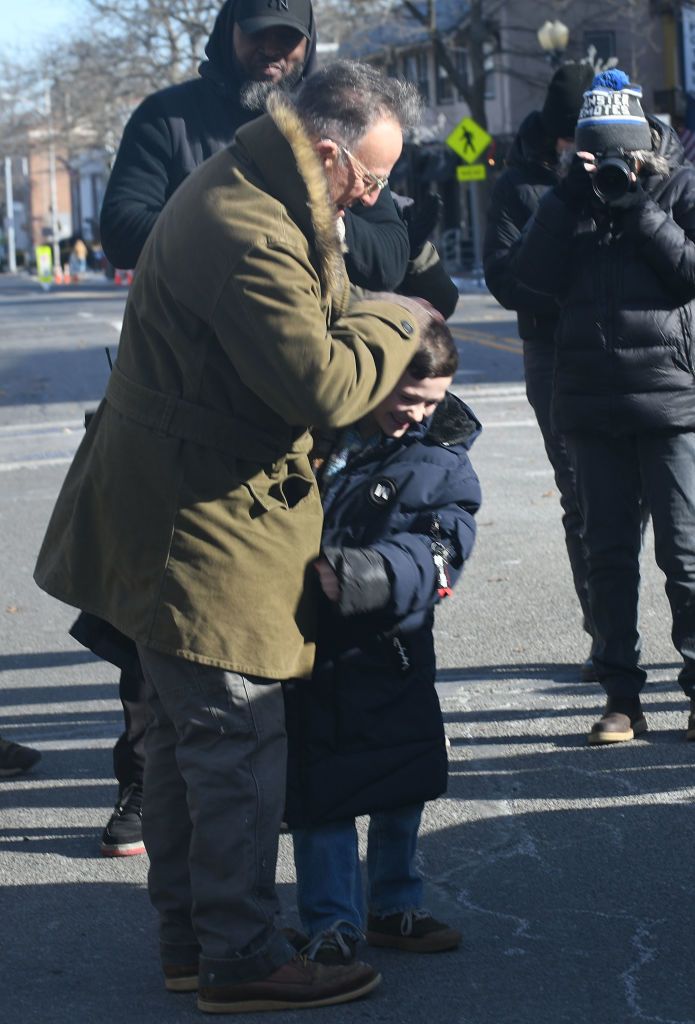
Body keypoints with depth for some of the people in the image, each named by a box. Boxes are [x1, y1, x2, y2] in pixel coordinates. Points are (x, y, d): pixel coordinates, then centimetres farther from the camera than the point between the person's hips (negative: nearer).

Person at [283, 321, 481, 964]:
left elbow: (438, 552, -18)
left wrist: (368, 577, -34)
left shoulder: (440, 455, -5)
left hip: (391, 650, 2)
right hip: (307, 646, -1)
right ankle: (331, 921, 15)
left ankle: (396, 906, 30)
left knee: (404, 786, 12)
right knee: (320, 790, 3)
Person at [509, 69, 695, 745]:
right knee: (608, 554, 7)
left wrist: (640, 209, -14)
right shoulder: (573, 198, 10)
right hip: (590, 404, 4)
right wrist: (572, 197, -11)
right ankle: (621, 694, 13)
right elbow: (533, 271, -3)